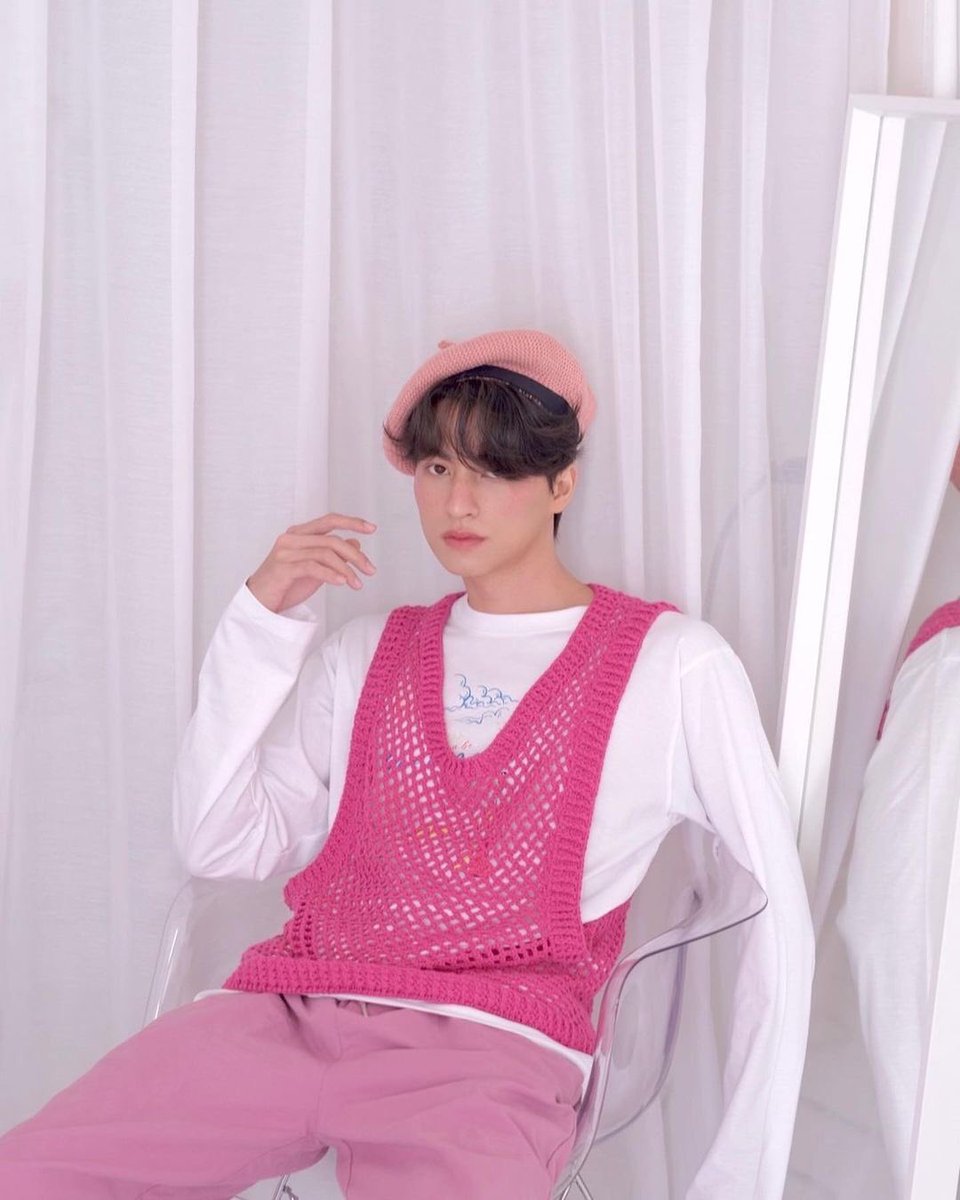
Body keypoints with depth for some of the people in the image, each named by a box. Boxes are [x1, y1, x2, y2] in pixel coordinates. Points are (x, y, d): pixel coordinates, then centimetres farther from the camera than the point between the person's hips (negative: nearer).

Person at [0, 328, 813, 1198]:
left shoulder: (673, 664, 8)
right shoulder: (367, 654, 20)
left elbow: (778, 916, 5)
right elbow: (223, 846, 10)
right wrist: (263, 621, 3)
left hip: (490, 1047, -3)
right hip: (287, 1016, 4)